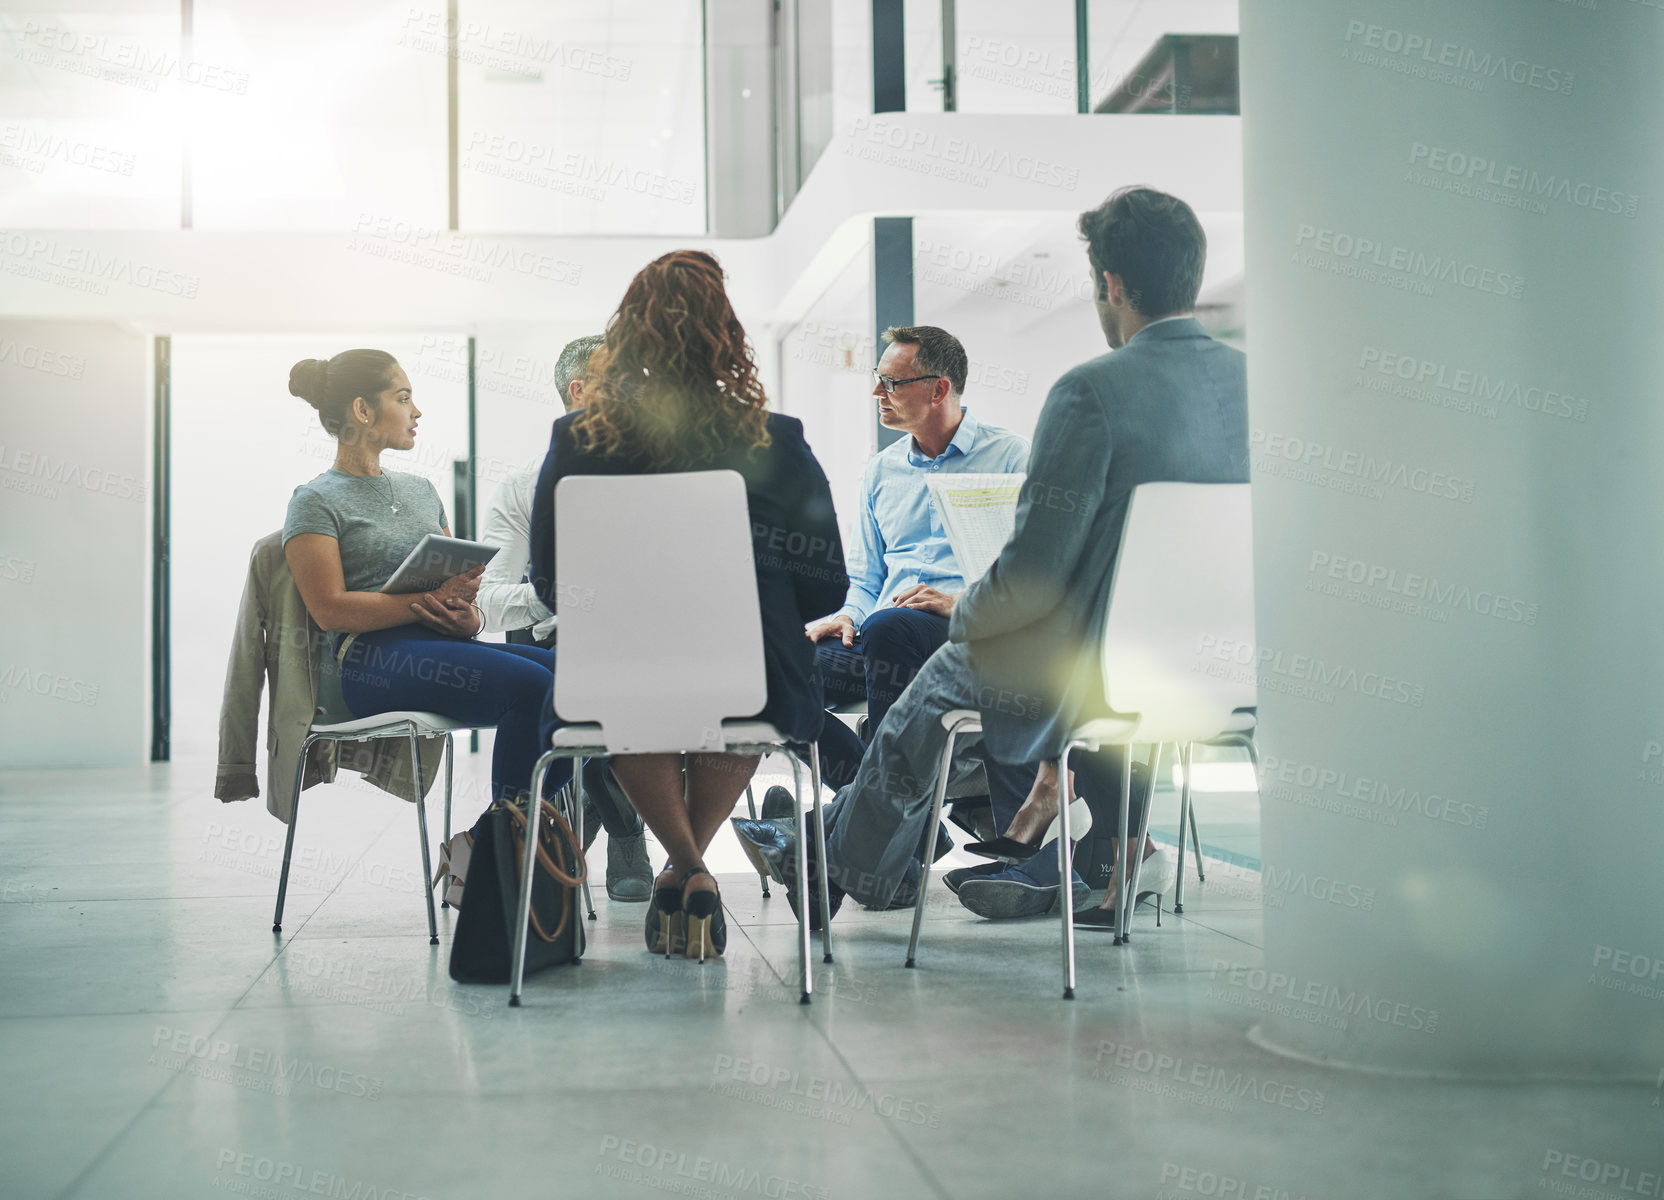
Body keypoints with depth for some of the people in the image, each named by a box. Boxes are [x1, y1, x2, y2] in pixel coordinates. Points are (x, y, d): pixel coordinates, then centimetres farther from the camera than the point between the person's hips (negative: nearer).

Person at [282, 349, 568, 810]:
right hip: (372, 660, -7)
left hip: (446, 646, 7)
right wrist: (430, 601, -16)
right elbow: (331, 610, -7)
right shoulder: (315, 502, 5)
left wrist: (469, 615, -4)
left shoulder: (422, 490, 26)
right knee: (530, 685, -30)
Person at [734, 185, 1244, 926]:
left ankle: (836, 863, 42)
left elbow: (1035, 572, -22)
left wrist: (964, 612, -1)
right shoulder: (1243, 379, -2)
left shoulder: (1092, 392, -23)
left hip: (1101, 668, -6)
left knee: (939, 685, 19)